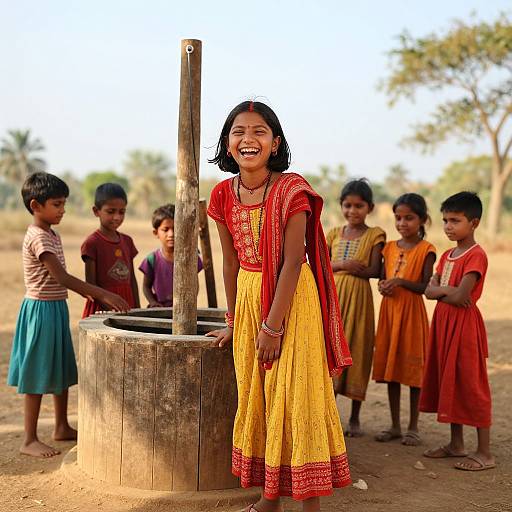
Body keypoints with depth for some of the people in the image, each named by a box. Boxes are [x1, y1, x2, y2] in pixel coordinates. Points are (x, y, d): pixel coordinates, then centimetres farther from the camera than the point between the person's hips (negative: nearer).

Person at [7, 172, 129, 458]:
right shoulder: (38, 237, -19)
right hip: (41, 309, -9)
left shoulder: (53, 234, 11)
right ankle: (30, 440, 7)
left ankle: (62, 428, 29)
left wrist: (86, 292, 8)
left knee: (62, 372, 16)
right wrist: (104, 295, -29)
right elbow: (62, 278, -26)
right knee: (38, 376, -2)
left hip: (57, 308, 9)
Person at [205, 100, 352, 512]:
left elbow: (292, 262, -17)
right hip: (248, 297, 6)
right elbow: (231, 260, 7)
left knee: (295, 398, -3)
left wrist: (274, 325, -18)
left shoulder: (291, 190, -15)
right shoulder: (225, 194, 1)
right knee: (256, 398, 11)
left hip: (292, 298, -6)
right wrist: (233, 321, 12)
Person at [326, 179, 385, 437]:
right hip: (333, 296, 3)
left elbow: (374, 271, -9)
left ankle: (355, 418, 14)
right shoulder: (334, 234, 11)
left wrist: (335, 266, -10)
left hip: (358, 298, -3)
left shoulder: (374, 235, 0)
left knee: (356, 353, 2)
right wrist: (342, 265, -14)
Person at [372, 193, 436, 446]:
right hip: (389, 310, 5)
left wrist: (401, 282, -23)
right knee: (390, 367, 9)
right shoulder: (390, 247, 10)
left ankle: (413, 427, 14)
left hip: (412, 311, -5)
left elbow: (426, 287, -11)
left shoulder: (425, 250, -6)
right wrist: (383, 286, -6)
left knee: (412, 368, 2)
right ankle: (394, 425, 20)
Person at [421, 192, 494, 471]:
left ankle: (485, 453, 3)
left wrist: (440, 289, -5)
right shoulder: (447, 256, 13)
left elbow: (460, 297, -22)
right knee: (448, 383, 13)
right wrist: (448, 291, -13)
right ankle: (456, 444, 25)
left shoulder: (476, 255, -14)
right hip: (443, 322, 9)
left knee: (471, 386, -5)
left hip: (464, 324, -9)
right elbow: (429, 290, 4)